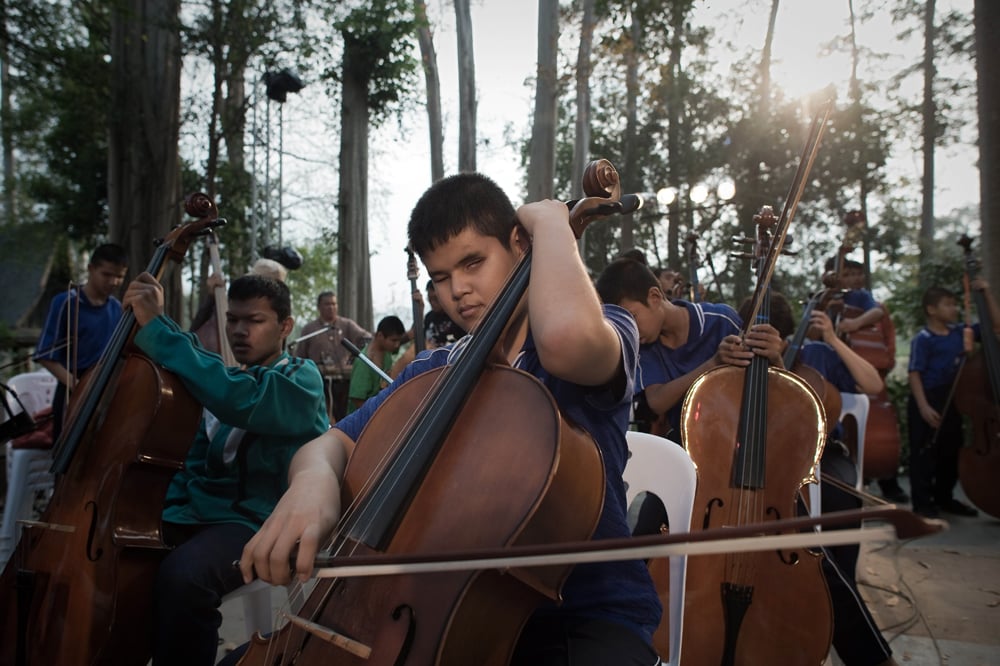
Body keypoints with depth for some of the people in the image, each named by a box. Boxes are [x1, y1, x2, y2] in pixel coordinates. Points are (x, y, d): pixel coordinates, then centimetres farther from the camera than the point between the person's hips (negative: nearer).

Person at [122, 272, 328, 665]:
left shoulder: (301, 380, -6)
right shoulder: (224, 379, 18)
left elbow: (236, 400, -28)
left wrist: (156, 328, -26)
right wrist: (166, 510, 0)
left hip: (258, 522, -7)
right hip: (195, 514, 7)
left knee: (182, 574, -34)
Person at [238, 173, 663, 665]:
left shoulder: (608, 333, -8)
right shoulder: (431, 374, 9)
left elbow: (567, 335, -34)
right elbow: (332, 444, 4)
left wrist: (550, 221, -16)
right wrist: (314, 478, -21)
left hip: (589, 616, -4)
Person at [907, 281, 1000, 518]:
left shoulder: (960, 332, 7)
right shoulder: (923, 339, -12)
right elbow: (914, 374, -16)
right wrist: (923, 406, -23)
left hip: (951, 402, 7)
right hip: (928, 402, -7)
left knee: (951, 452, 15)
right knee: (924, 453, -2)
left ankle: (944, 498, 30)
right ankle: (922, 502, 8)